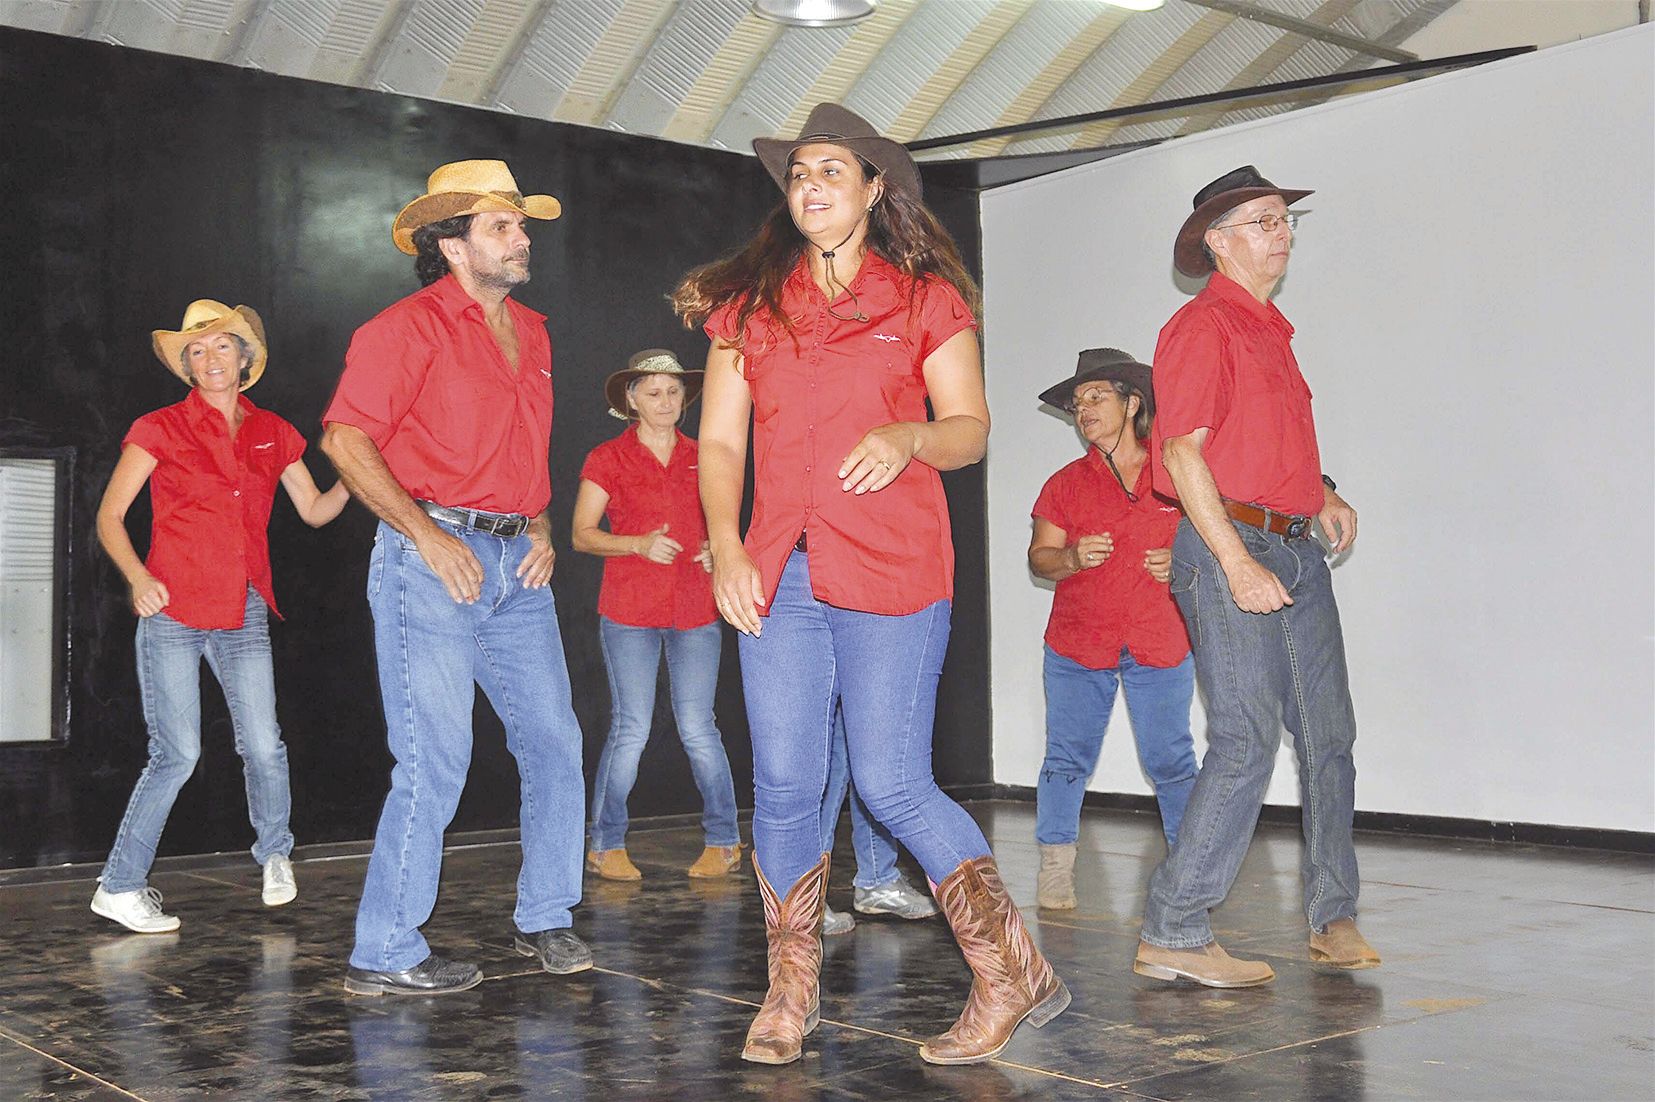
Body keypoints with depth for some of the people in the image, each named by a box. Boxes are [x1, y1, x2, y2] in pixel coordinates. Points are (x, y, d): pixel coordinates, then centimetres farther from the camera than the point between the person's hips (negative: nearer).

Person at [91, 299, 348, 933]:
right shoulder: (161, 430, 1)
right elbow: (109, 517, 2)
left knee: (263, 745, -5)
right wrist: (137, 578, -14)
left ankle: (275, 854, 22)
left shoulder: (272, 434, 12)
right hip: (172, 610, -3)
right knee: (177, 755, -5)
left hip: (243, 614, 3)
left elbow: (315, 510, 17)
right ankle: (119, 887, 10)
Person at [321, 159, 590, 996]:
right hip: (432, 559, -7)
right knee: (435, 762, -7)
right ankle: (384, 955, 5)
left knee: (555, 745, 7)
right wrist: (429, 537, -16)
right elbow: (345, 441, -12)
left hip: (517, 565, 7)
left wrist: (541, 529, 11)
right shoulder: (410, 327, -6)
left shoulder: (530, 334, 18)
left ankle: (544, 919, 23)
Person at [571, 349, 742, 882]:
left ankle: (722, 841, 13)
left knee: (697, 727, -1)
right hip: (628, 610, -2)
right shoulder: (607, 459, 3)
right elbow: (582, 534, 0)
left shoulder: (701, 458, 12)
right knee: (631, 728, -4)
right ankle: (606, 846, 10)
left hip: (695, 609, 2)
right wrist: (640, 544, -15)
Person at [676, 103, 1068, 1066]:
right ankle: (792, 995, 18)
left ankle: (1015, 975, 9)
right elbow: (720, 442, 11)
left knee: (893, 786, -7)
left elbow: (972, 428, 5)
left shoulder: (927, 299, 6)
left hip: (894, 573, -3)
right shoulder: (749, 305, 13)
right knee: (784, 788, 3)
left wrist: (907, 437, -17)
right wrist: (726, 549, -3)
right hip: (779, 577, 4)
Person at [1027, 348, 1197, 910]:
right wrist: (1073, 557, -14)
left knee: (1170, 759, -1)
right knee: (1067, 757, 0)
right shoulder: (1066, 484, 6)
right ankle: (1055, 869, 8)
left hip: (1161, 644, -1)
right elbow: (1039, 556, 6)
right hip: (1077, 644, 1)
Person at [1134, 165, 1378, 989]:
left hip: (1296, 549, 9)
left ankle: (1332, 915, 20)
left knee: (1329, 735, 8)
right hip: (1229, 547, -9)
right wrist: (1237, 564, -21)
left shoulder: (1269, 329, 21)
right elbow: (1182, 454, -14)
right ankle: (1171, 935, -7)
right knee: (1248, 741, -13)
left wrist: (1320, 493, 14)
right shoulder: (1203, 327, -6)